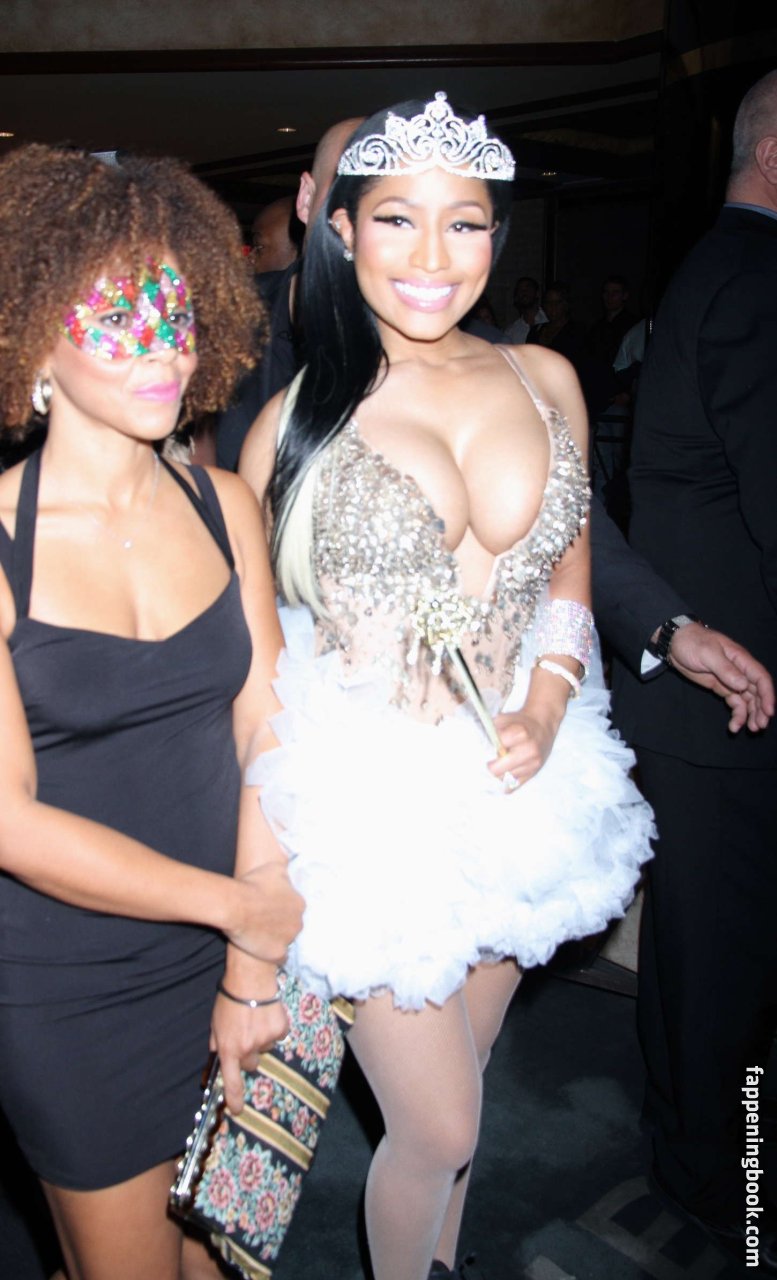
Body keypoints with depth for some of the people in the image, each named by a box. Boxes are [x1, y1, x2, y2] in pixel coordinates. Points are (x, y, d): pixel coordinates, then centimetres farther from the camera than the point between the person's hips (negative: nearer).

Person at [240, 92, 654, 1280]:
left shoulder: (546, 380, 1)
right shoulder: (300, 416, -9)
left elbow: (568, 575, 11)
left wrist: (547, 709, -5)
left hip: (510, 785, 4)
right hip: (366, 799, -4)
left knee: (459, 1078, 24)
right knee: (440, 1131, 6)